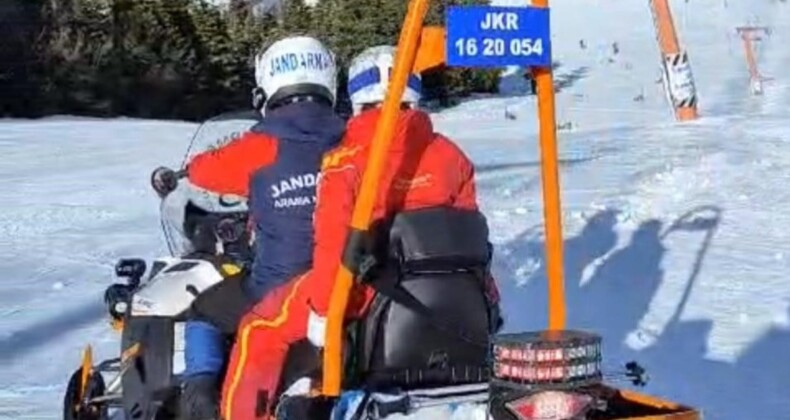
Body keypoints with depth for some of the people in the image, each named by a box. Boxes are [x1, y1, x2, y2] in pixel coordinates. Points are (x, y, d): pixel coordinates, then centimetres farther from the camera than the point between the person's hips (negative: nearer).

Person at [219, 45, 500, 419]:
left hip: (366, 288, -4)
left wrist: (323, 309, -8)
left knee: (259, 329, 9)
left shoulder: (345, 161, -9)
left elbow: (333, 244, -14)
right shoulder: (450, 155, 3)